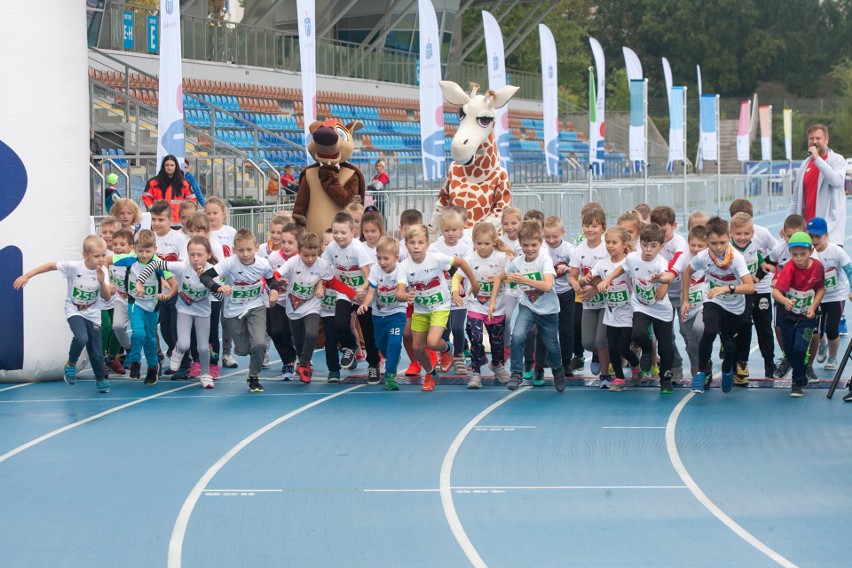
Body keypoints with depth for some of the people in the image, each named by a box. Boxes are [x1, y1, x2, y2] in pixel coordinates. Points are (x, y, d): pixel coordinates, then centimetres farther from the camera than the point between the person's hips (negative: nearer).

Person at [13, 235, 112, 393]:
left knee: (96, 351, 3)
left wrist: (102, 282, -34)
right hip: (74, 311, -2)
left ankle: (101, 379, 29)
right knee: (81, 338, -29)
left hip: (93, 315, 2)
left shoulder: (102, 272, -15)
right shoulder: (74, 267, -22)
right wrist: (27, 276, -15)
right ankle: (71, 364, 0)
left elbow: (107, 298, -15)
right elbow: (51, 266, -14)